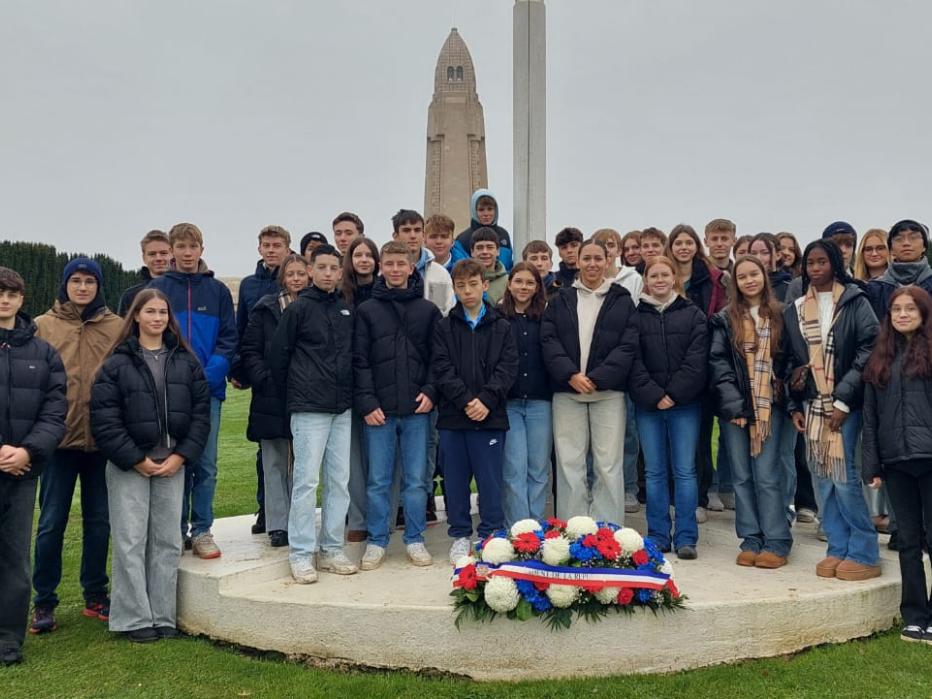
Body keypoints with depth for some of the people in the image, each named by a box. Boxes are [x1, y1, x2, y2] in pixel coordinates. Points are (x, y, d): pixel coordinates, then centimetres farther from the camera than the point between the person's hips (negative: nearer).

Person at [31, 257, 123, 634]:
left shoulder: (117, 328, 3)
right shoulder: (43, 326, 2)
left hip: (103, 439, 1)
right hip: (59, 438, -1)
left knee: (99, 521, 11)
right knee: (51, 523, 4)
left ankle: (95, 595, 25)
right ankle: (44, 602, 17)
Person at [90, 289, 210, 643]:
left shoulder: (186, 361, 6)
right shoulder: (117, 363, -2)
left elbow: (201, 412, 4)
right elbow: (104, 419, -7)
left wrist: (180, 456, -5)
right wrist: (136, 460, -11)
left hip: (173, 464, 3)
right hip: (128, 466, -3)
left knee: (168, 542, 7)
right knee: (131, 542, -1)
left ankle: (163, 616, 17)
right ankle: (135, 619, 10)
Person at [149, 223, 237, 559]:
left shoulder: (218, 290, 6)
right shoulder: (158, 288, 5)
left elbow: (229, 339, 3)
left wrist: (208, 374, -11)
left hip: (208, 389, 0)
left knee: (205, 463, 3)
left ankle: (202, 530, 13)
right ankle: (177, 530, 17)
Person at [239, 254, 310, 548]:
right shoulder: (266, 309, 5)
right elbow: (250, 350, 2)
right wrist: (263, 379, -10)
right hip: (272, 397, 0)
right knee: (275, 463, 4)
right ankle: (278, 525, 10)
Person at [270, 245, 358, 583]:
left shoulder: (348, 310, 10)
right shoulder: (299, 308, -4)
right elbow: (278, 354, -1)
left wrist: (350, 392, 10)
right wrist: (294, 391, 4)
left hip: (342, 408, 5)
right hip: (309, 408, -5)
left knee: (339, 481, 8)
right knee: (307, 480, -3)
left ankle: (332, 549, 18)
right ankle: (301, 554, 6)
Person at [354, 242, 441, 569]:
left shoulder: (428, 310, 7)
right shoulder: (367, 310, 5)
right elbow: (359, 360, 0)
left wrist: (430, 392, -6)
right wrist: (366, 402, -8)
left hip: (417, 409, 1)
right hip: (379, 410, 0)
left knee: (416, 479, 6)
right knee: (378, 480, 5)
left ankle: (414, 539, 19)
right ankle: (377, 541, 17)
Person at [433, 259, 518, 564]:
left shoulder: (501, 327, 7)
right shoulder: (444, 327, 7)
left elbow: (508, 368, -2)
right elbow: (442, 370, -3)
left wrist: (486, 401, -14)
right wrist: (466, 400, -14)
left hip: (490, 416, -1)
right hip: (452, 416, 1)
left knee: (490, 479, 3)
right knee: (456, 479, 8)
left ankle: (491, 536, 15)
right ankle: (460, 536, 20)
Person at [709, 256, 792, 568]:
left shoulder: (779, 316, 7)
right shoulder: (725, 319, 6)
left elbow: (787, 361, 8)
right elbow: (718, 363, -1)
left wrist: (787, 400, -2)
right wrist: (735, 404, -10)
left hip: (768, 405, -1)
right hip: (734, 407, 1)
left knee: (766, 475, -4)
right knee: (742, 476, 5)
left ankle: (776, 542, 4)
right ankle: (750, 540, 13)